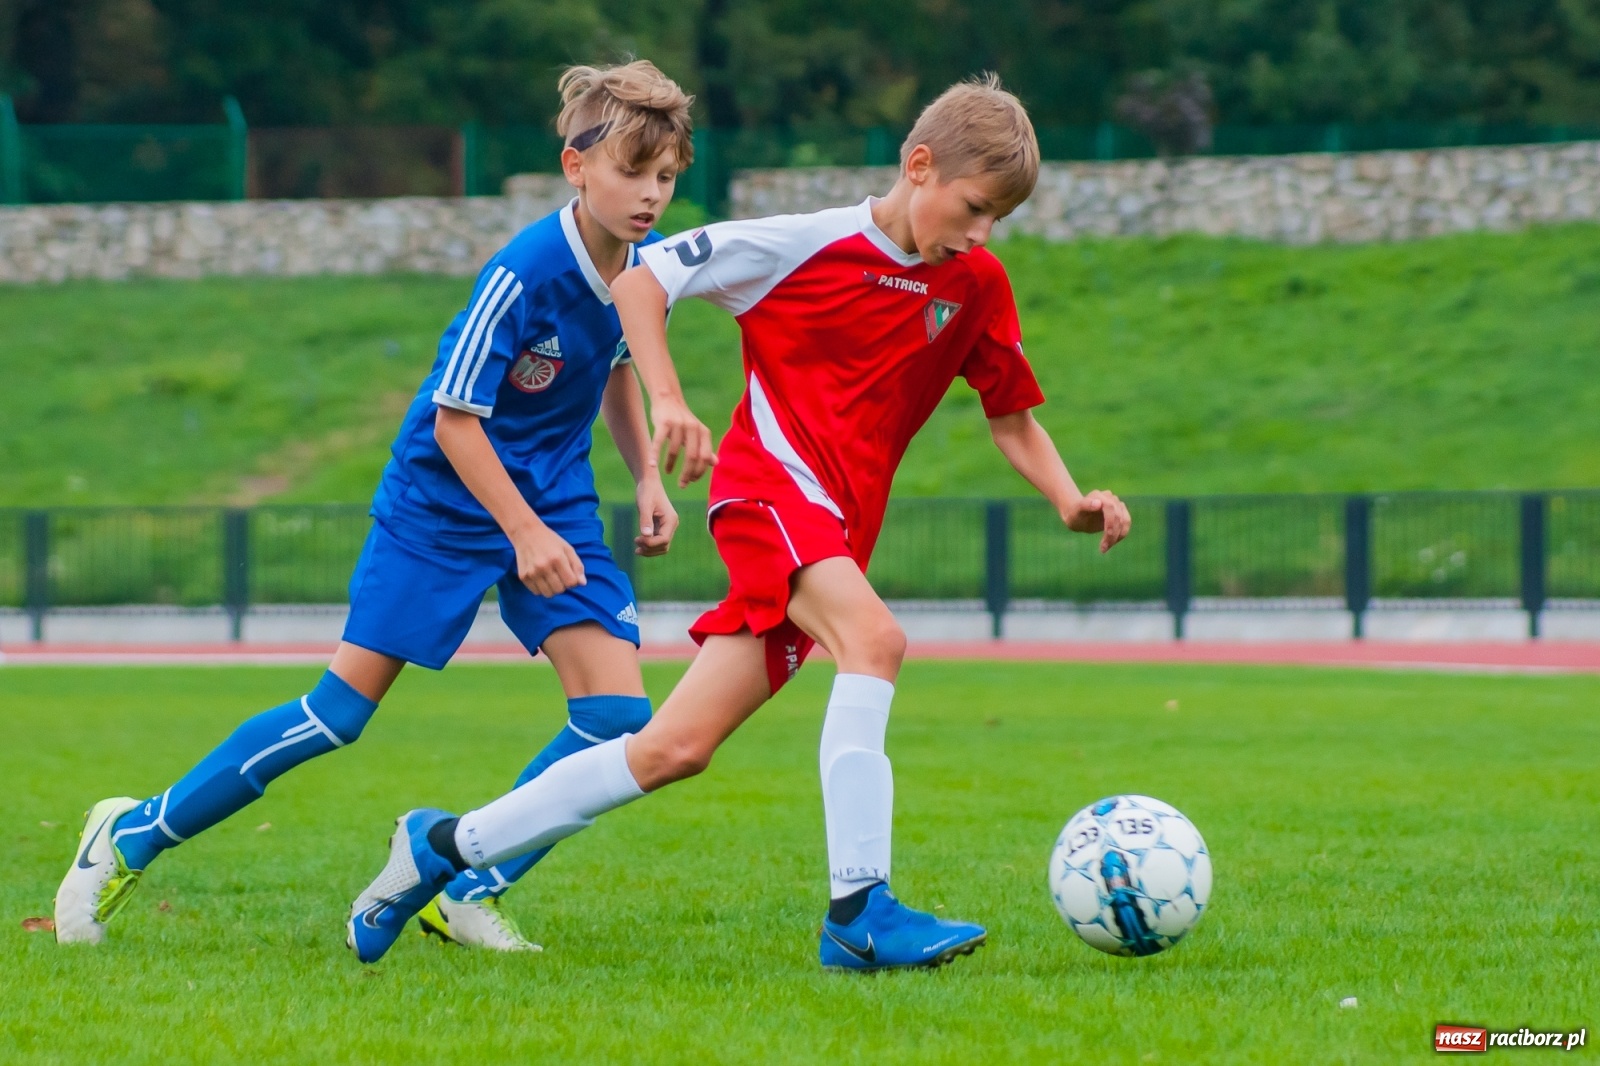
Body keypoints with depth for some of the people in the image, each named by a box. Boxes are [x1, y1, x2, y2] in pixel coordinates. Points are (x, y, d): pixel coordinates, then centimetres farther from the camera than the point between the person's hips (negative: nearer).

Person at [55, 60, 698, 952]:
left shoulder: (652, 265, -5)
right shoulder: (523, 275, -26)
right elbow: (454, 416, -21)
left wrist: (648, 474, 7)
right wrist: (524, 532, -23)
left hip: (554, 501, 6)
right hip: (444, 500, -6)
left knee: (618, 716, -11)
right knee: (342, 711, -3)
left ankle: (469, 893, 2)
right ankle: (132, 836, 12)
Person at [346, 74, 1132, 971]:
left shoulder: (978, 285, 7)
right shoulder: (808, 245, -8)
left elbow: (1014, 416, 15)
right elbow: (642, 281, -1)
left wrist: (1071, 499, -3)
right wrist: (668, 401, -14)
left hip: (838, 527, 5)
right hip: (769, 480, -5)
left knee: (676, 749, 0)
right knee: (873, 638, -33)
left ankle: (444, 847, 13)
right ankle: (860, 909, -37)